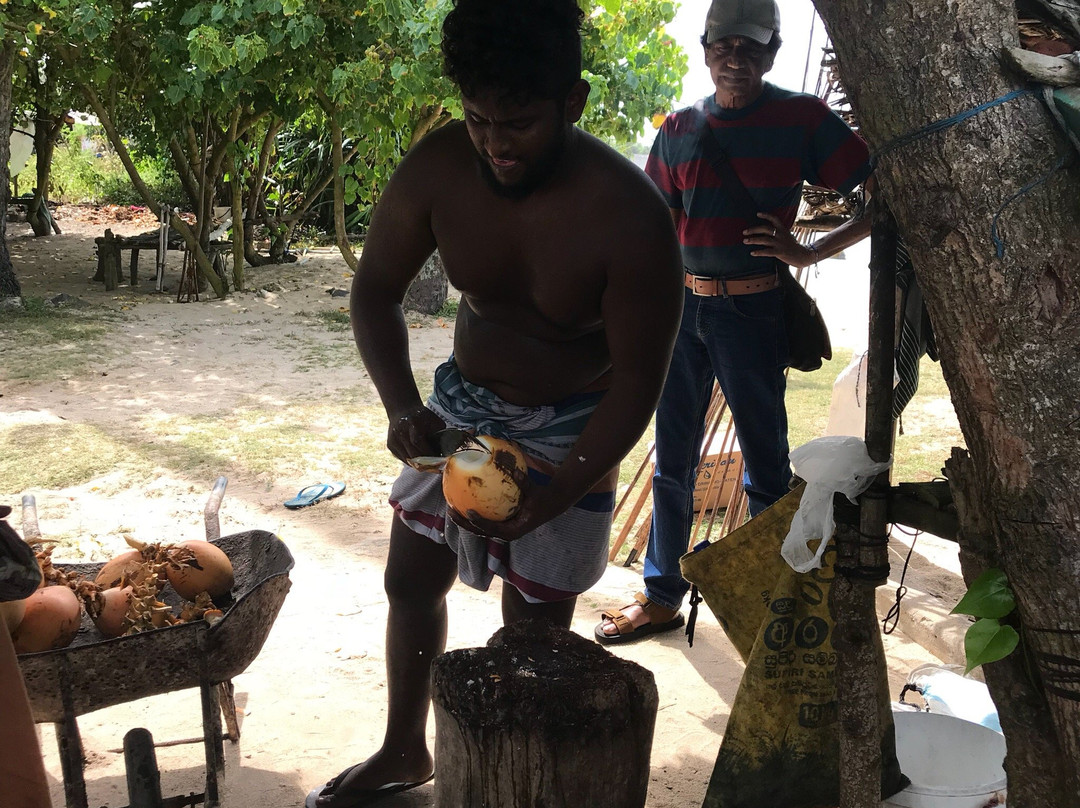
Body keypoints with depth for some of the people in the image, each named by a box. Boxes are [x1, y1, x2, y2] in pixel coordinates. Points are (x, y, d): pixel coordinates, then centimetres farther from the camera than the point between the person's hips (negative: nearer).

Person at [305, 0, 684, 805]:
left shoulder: (628, 215, -29)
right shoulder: (438, 167, -19)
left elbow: (638, 378, -23)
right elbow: (376, 291, -6)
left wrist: (554, 496, -32)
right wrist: (402, 405, -22)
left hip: (569, 429, -4)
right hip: (461, 403, 5)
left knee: (534, 627, 1)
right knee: (412, 581, 14)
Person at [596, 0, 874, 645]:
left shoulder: (802, 118, -3)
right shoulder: (680, 128, 9)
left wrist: (810, 253, -14)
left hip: (752, 310, -4)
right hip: (682, 306, 5)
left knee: (766, 468, 5)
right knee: (673, 460, 12)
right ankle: (662, 596, 25)